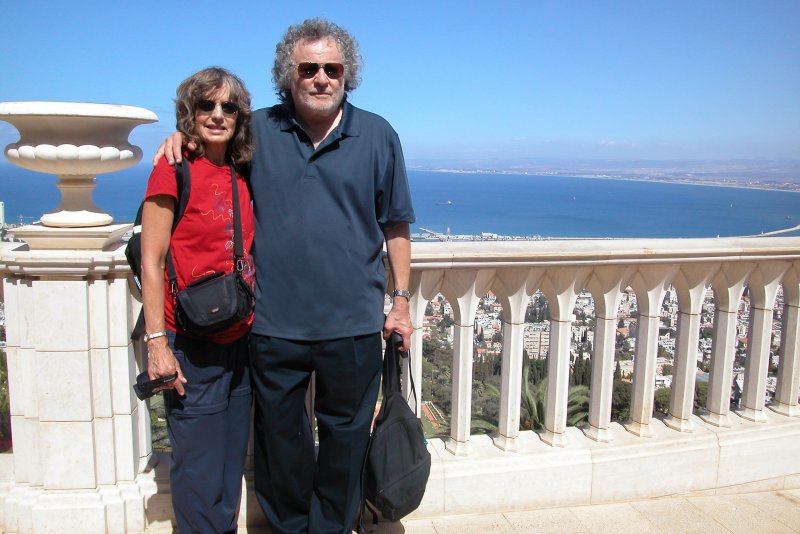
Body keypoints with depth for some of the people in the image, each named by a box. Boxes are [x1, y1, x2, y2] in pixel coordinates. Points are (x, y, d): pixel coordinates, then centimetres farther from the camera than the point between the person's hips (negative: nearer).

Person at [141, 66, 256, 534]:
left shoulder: (240, 173, 8)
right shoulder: (174, 169, -9)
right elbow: (152, 262, -11)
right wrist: (156, 342, -15)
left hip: (240, 340, 6)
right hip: (193, 345, -6)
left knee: (232, 457, 17)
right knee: (199, 466, 5)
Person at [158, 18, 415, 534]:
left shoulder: (378, 136, 1)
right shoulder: (259, 130, 3)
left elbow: (396, 226, 4)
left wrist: (401, 301, 3)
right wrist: (183, 135, 0)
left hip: (352, 323, -1)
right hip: (274, 322, 1)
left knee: (345, 436, 15)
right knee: (280, 436, 16)